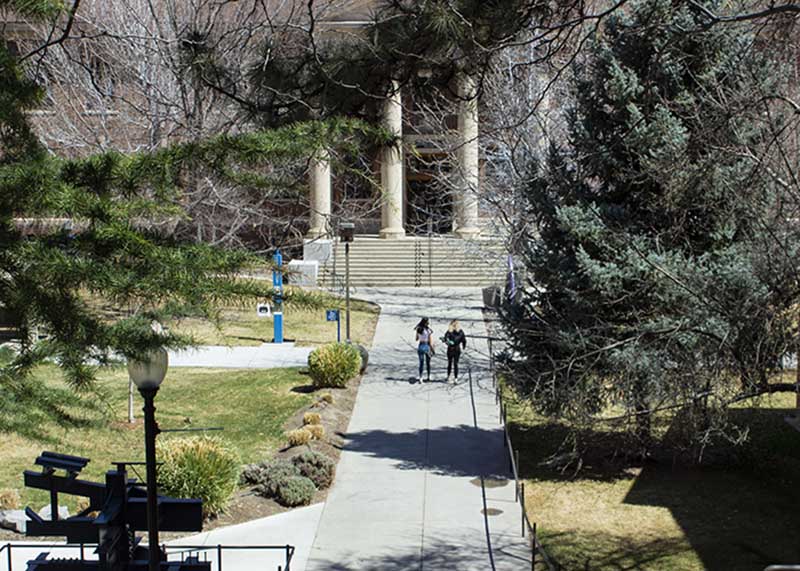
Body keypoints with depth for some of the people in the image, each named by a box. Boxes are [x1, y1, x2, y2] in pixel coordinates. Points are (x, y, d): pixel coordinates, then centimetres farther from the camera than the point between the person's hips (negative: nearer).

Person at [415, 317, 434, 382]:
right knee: (428, 363, 17)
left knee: (421, 363, 7)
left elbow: (417, 339, 7)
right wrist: (432, 349, -4)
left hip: (420, 346, 2)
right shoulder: (429, 330, -17)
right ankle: (429, 376, 28)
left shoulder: (418, 329, -5)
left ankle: (420, 378, -3)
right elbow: (431, 341, -14)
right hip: (427, 347, -2)